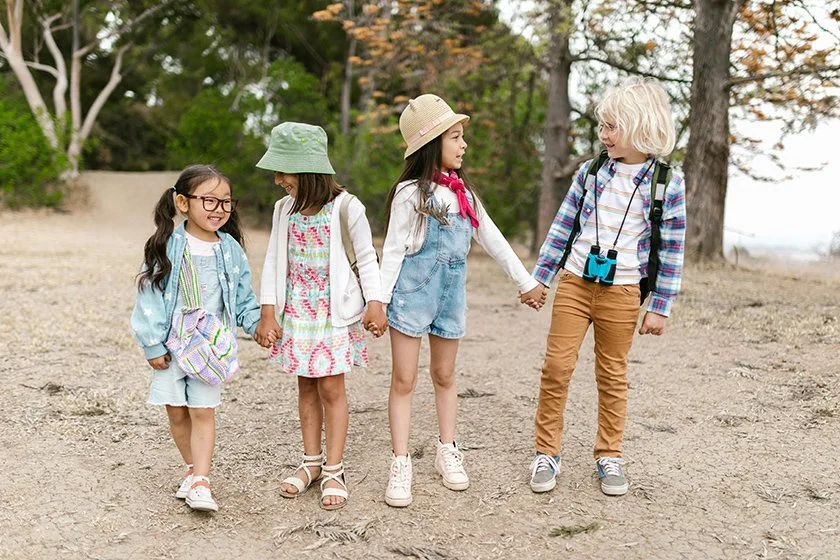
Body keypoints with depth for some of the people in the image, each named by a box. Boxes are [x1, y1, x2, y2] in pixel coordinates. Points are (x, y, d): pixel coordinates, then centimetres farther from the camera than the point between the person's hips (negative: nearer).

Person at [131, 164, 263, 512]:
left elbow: (242, 296, 9)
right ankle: (194, 469, 28)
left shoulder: (230, 249, 1)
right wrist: (153, 345, -7)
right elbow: (150, 294, -5)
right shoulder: (167, 247, -6)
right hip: (171, 345, 0)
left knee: (203, 412, -5)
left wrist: (257, 323, -6)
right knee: (177, 413, 9)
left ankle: (200, 483, -2)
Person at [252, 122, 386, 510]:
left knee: (331, 388, -2)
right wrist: (268, 314, -1)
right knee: (306, 386, 11)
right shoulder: (285, 209, 1)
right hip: (297, 310, 5)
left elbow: (366, 258, -4)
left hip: (335, 310, -4)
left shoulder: (345, 207, -13)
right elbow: (273, 261, 3)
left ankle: (333, 471, 9)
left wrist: (375, 304, -10)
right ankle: (311, 463, 24)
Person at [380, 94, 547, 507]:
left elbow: (493, 240, 14)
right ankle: (400, 463, 6)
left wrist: (526, 281, 14)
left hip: (451, 294, 6)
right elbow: (393, 250, -8)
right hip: (413, 292, -5)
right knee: (404, 379, -1)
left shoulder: (463, 193, 10)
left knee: (445, 375, 15)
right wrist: (378, 300, -16)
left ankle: (447, 452, 26)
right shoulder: (411, 193, -7)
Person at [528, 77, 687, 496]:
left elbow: (671, 251, -2)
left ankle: (609, 457, 24)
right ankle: (546, 453, 11)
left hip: (622, 292, -2)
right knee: (556, 366, -1)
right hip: (574, 284, 2)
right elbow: (562, 227, 8)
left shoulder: (667, 185, -6)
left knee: (613, 375, 9)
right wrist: (539, 279, 8)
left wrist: (660, 307, -3)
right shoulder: (591, 171, 3)